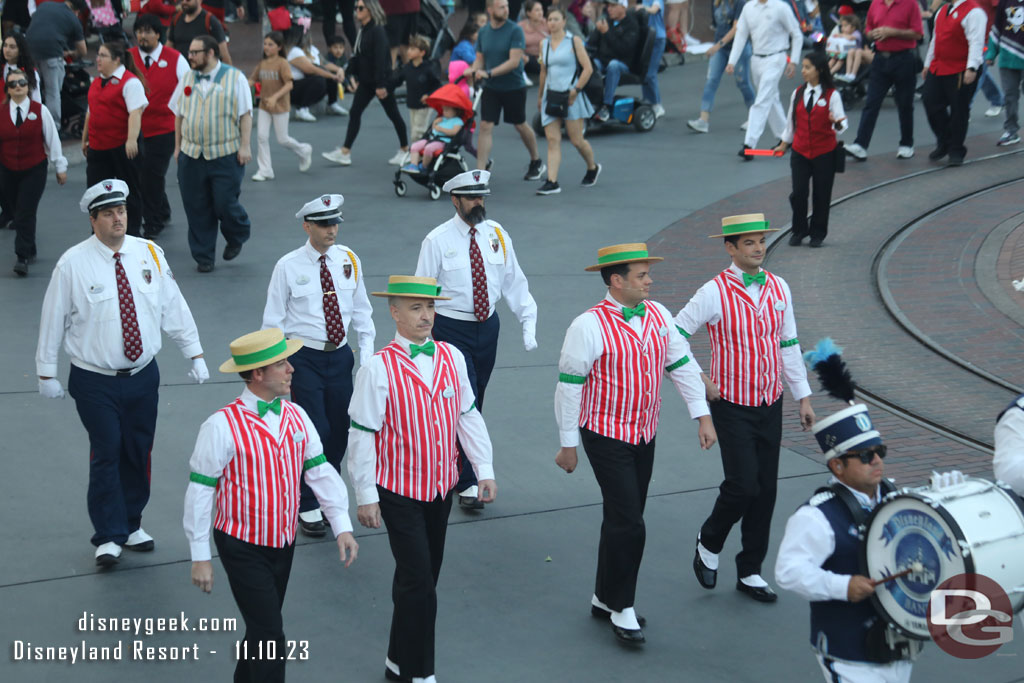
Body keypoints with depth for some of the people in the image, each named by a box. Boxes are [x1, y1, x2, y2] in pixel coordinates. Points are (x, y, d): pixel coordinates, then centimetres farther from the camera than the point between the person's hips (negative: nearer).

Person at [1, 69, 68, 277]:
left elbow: (52, 139, 3)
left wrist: (60, 166, 6)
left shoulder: (40, 111, -3)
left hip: (34, 171, -3)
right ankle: (29, 250, 29)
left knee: (25, 213, -12)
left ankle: (22, 258, -10)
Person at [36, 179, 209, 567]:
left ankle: (131, 526, 29)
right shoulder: (73, 263, -10)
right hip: (95, 380, -3)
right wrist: (47, 374, -1)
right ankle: (108, 537, 9)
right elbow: (53, 318, -3)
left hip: (143, 375, 4)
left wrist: (195, 355, 6)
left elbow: (174, 308, 6)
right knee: (106, 454, -3)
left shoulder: (149, 254, 0)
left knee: (139, 453, 11)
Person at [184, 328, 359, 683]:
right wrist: (200, 557, -11)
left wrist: (342, 526, -7)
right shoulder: (223, 426, -18)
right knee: (270, 634, -8)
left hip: (283, 545, 6)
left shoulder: (296, 417, 1)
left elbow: (320, 471, 2)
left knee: (261, 629, 18)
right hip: (243, 549, -6)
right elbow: (200, 491, -14)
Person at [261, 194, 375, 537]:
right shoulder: (288, 267, -8)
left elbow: (361, 309, 11)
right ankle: (308, 507, 10)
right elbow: (274, 319, -3)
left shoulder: (348, 260, 2)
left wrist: (367, 353, 3)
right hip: (305, 357, -4)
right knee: (315, 432, -6)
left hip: (340, 355, 4)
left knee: (340, 431, 10)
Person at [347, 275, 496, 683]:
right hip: (399, 492, -5)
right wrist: (366, 496, -9)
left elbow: (468, 416, 8)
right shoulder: (379, 368, -15)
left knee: (422, 578, 15)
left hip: (441, 488, 6)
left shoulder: (452, 358, 1)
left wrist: (484, 469, 5)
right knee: (419, 584, -6)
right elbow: (362, 436, -11)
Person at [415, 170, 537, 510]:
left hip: (487, 327, 5)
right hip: (451, 329, -5)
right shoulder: (437, 240, -9)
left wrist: (528, 321, -1)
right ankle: (468, 483, -4)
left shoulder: (497, 235, 3)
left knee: (474, 405, 14)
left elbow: (514, 281, 8)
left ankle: (451, 467, 32)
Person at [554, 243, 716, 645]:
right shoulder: (589, 326, -16)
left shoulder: (658, 315, 2)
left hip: (644, 436, 6)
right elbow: (569, 386, -11)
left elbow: (682, 365, 10)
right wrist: (568, 444, -7)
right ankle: (621, 608, 6)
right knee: (627, 524, -8)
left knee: (623, 521, 14)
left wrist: (702, 416, 6)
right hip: (606, 437, -6)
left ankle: (605, 599, 27)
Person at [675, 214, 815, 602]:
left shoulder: (779, 289, 4)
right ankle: (709, 542, 17)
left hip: (771, 405, 5)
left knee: (765, 490, 7)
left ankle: (749, 573, 19)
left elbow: (789, 345, 12)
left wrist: (803, 397, 11)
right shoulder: (714, 293, -13)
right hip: (732, 406, -5)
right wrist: (699, 381, -8)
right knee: (743, 485, -12)